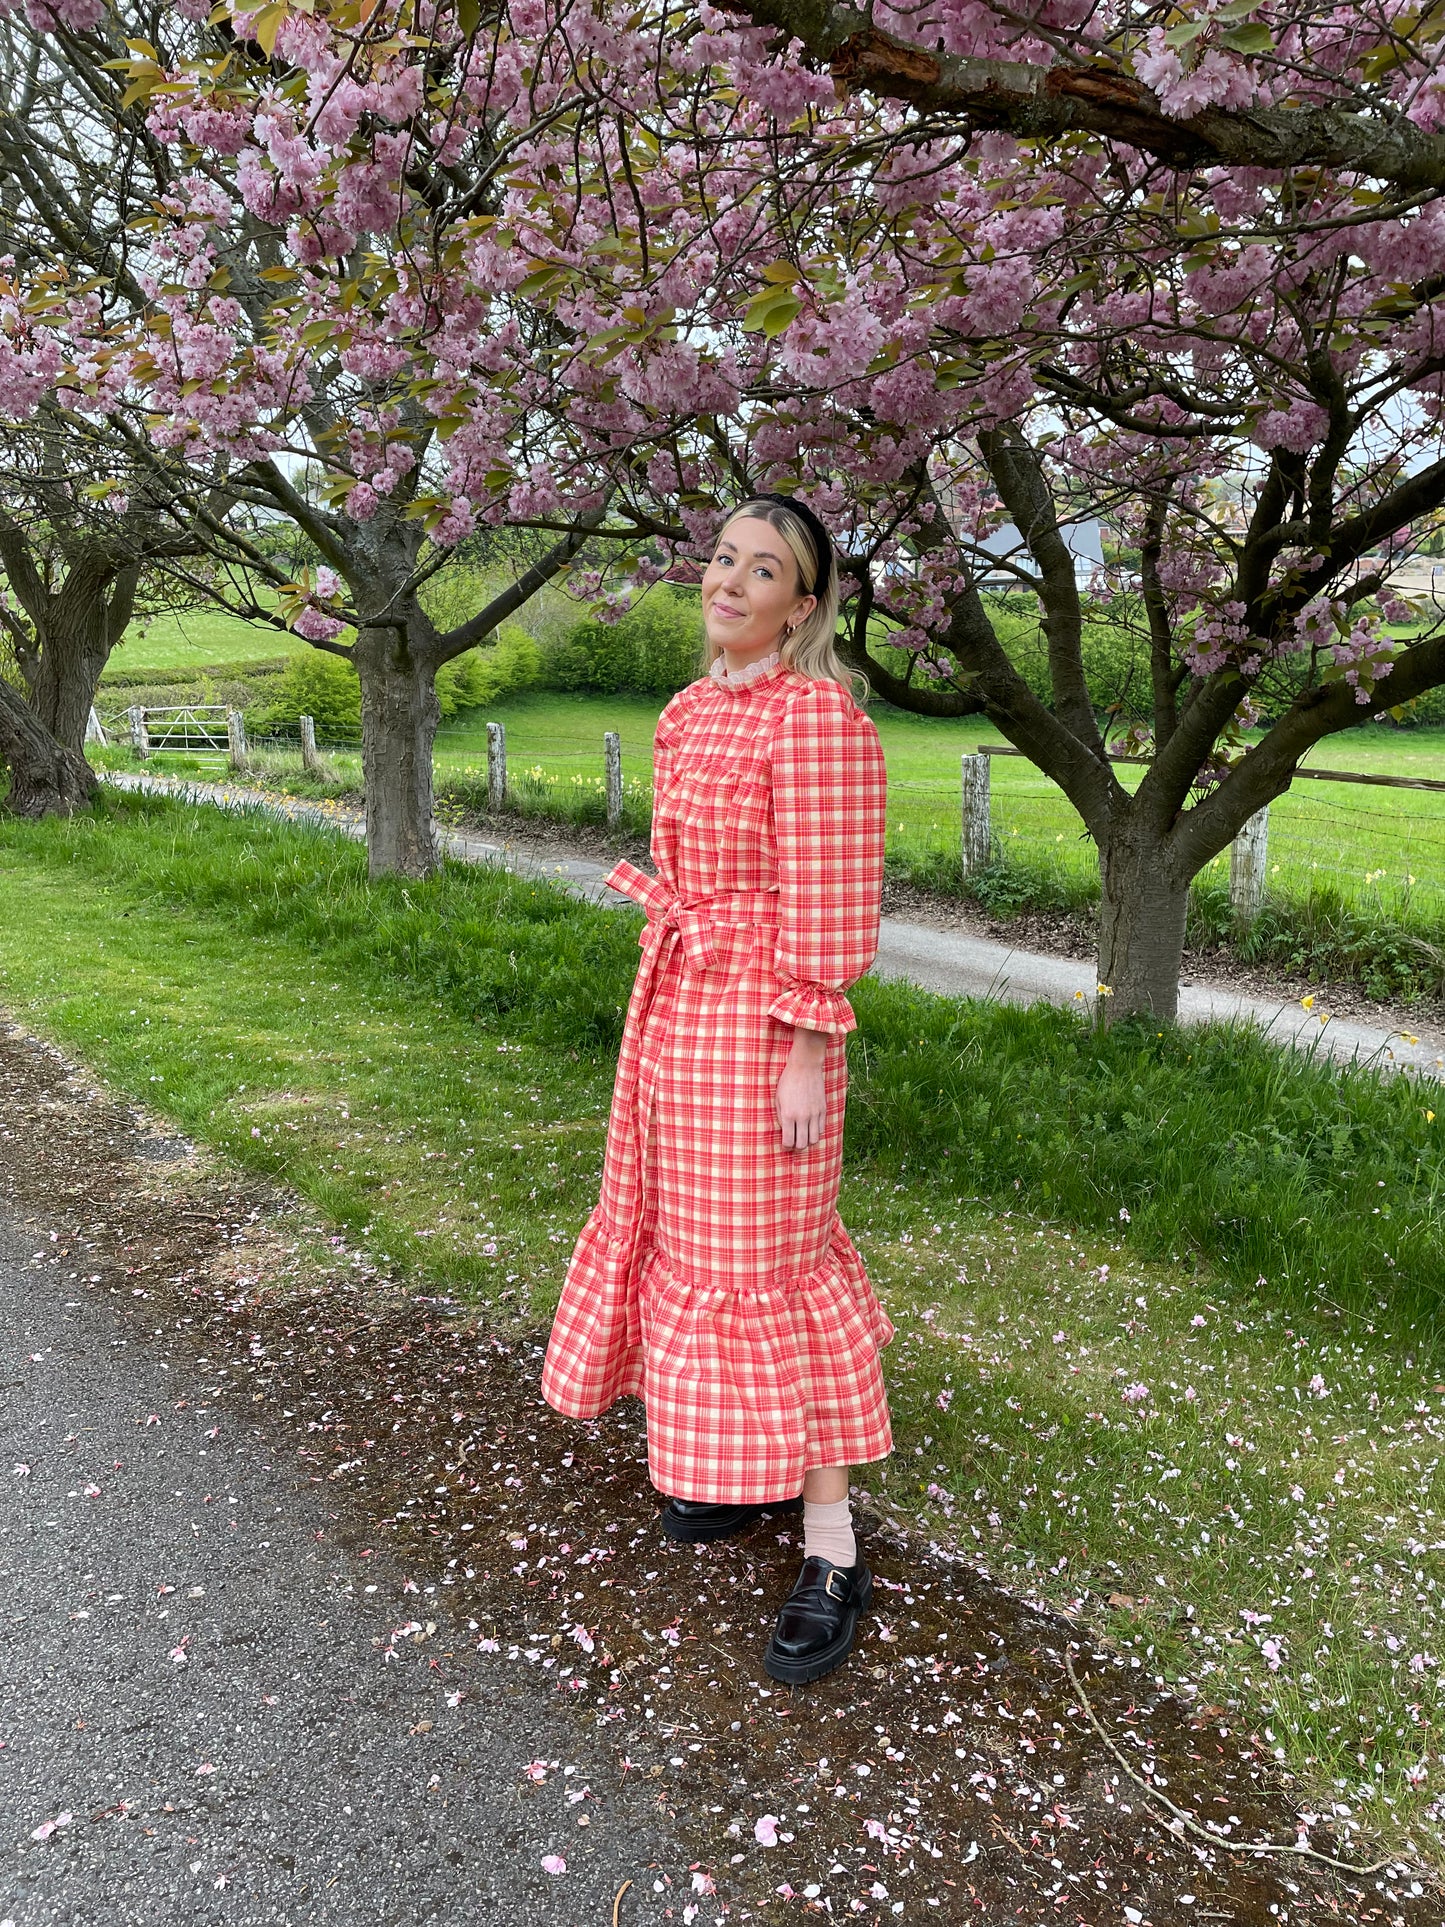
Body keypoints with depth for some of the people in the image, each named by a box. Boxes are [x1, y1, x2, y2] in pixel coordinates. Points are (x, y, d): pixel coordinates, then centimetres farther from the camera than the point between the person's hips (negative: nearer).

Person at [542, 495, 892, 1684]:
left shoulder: (818, 718, -16)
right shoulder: (692, 711, 11)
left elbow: (827, 911, -18)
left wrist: (807, 1057, -19)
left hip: (759, 1024, -9)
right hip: (676, 1005, 9)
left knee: (759, 1263, -5)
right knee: (690, 1233, 18)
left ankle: (833, 1557, 9)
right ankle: (740, 1468, 37)